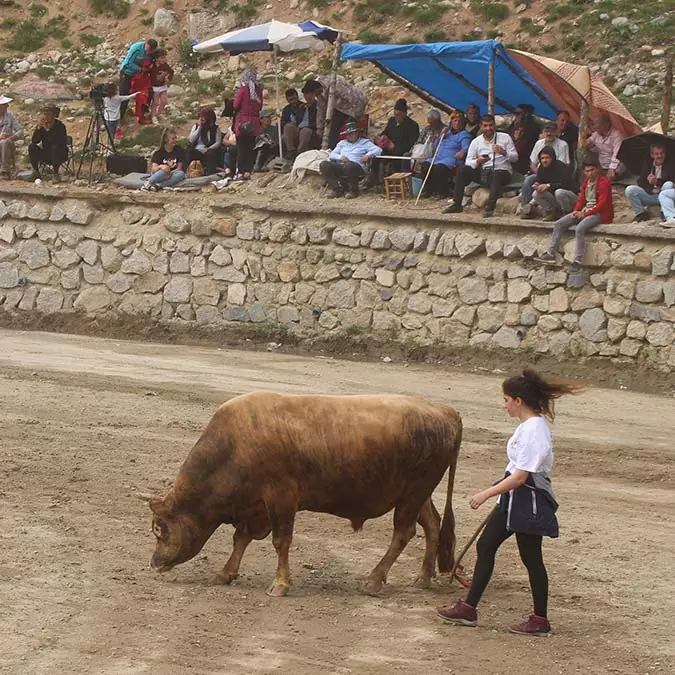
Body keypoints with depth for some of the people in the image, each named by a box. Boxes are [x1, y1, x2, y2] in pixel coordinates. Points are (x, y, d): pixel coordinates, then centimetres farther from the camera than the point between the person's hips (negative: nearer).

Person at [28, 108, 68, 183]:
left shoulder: (59, 126, -16)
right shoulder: (41, 126, -3)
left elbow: (57, 142, -29)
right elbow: (34, 141, -13)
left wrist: (48, 129, -35)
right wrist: (38, 128, -25)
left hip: (59, 154, -4)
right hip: (46, 154, 4)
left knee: (55, 147, -36)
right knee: (32, 147, -17)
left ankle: (56, 173, -28)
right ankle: (36, 172, -13)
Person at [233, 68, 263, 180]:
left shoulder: (243, 89, -11)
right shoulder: (258, 90, 2)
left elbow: (235, 106, -8)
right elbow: (260, 107, 9)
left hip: (242, 121, -4)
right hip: (254, 122, 4)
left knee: (241, 148, -1)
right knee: (251, 148, 8)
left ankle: (240, 172, -5)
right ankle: (248, 171, 6)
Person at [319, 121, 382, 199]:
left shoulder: (365, 142, 19)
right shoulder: (342, 143, 32)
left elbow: (378, 150, 6)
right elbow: (332, 155, 22)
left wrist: (368, 155, -14)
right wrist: (340, 157, -1)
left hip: (357, 165, -4)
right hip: (339, 165, 4)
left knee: (349, 165, -42)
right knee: (324, 165, -23)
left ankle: (353, 190, -20)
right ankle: (338, 188, -21)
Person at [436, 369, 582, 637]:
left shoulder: (534, 430, -22)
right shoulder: (528, 426, 8)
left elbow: (520, 476, -23)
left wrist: (487, 494, -18)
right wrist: (495, 493, 23)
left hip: (528, 502, -10)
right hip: (513, 500, 10)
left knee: (531, 559, 0)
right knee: (485, 546, 12)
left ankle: (540, 621, 12)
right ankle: (468, 609, 19)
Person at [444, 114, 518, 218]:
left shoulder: (505, 138, 6)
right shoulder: (476, 142, 10)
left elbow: (515, 157, 2)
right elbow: (468, 162, 2)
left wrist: (504, 152, -19)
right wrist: (478, 162, -21)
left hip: (502, 171, -3)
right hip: (482, 172, 3)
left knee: (497, 174, -39)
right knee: (462, 170, -18)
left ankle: (490, 207, -43)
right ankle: (457, 205, -17)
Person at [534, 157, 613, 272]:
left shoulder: (604, 183, -12)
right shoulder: (586, 182, 15)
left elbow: (602, 204, -18)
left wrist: (585, 214, -21)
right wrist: (576, 211, -5)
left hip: (599, 214, -9)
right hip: (584, 211, 9)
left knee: (580, 228, -35)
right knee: (559, 224, -3)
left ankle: (577, 262, -36)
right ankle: (550, 254, -3)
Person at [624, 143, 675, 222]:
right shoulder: (647, 163, 8)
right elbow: (640, 182, 3)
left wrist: (657, 182, -31)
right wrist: (651, 189, -18)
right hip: (650, 194, 3)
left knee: (669, 184, -37)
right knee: (629, 190, -18)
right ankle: (641, 213, -5)